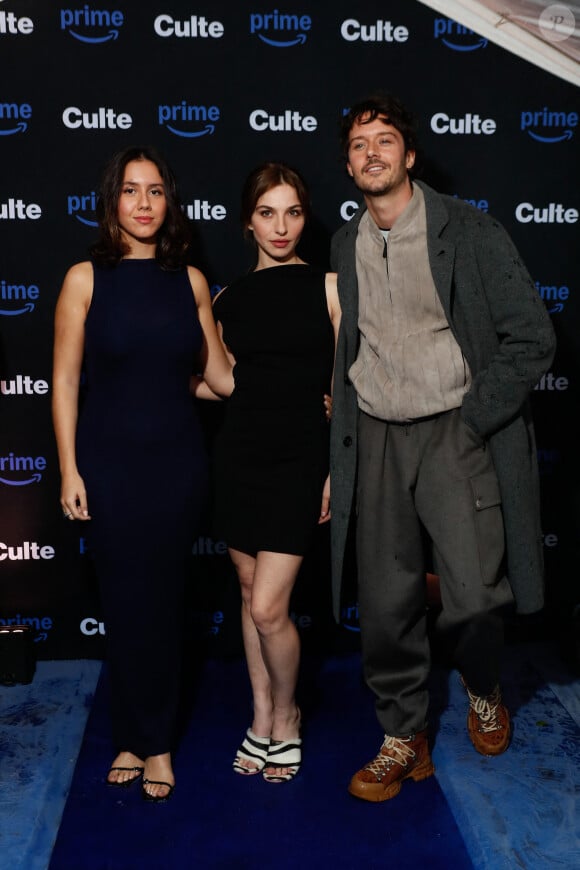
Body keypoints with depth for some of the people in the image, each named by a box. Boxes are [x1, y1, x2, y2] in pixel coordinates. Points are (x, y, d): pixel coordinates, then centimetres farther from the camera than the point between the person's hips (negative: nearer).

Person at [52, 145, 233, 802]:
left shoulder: (190, 280, 4)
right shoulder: (86, 278, -2)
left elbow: (220, 375, 8)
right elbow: (65, 381, -2)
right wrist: (69, 469, -5)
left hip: (177, 460, 2)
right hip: (110, 462, -1)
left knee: (164, 600, 7)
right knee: (125, 603, 5)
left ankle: (151, 741, 25)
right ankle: (139, 738, 26)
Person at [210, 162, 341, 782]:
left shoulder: (328, 286, -1)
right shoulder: (228, 298, 8)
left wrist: (339, 471, -5)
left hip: (300, 457, -4)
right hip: (239, 452, 4)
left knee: (268, 608, -7)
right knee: (251, 596, 12)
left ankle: (286, 714, 21)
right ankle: (262, 718, 30)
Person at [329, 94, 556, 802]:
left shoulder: (469, 232, -3)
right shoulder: (343, 246, 11)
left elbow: (531, 338, -5)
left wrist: (471, 422, -9)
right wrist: (342, 420, 8)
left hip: (458, 434, -3)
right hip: (377, 440, 4)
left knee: (476, 596, -6)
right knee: (385, 603, 5)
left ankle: (483, 692, 29)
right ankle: (403, 739, 25)